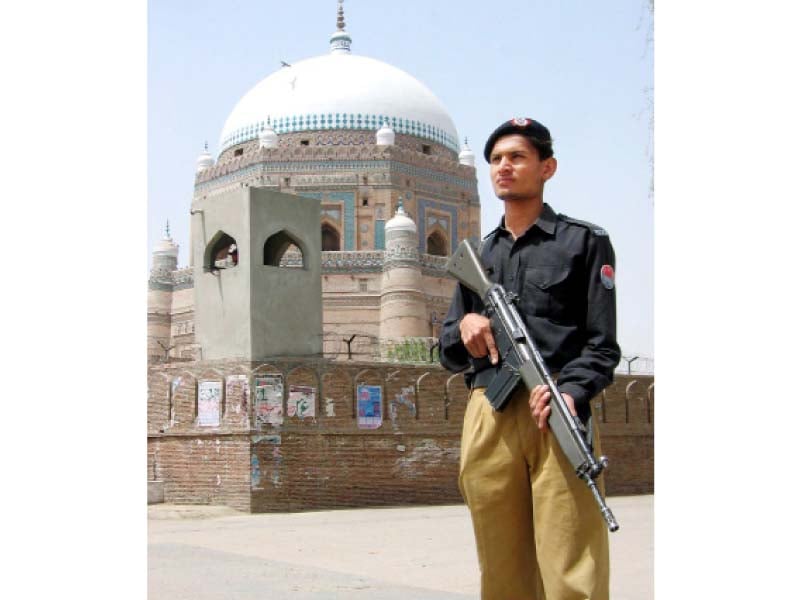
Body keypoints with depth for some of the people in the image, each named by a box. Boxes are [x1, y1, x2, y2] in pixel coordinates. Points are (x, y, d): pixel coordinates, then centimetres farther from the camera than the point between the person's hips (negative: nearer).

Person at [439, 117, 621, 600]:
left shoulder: (585, 241, 9)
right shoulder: (478, 256, 21)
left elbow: (603, 345, 1)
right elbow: (449, 355, 21)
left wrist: (571, 392, -18)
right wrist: (464, 327, -2)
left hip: (558, 415, -4)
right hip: (488, 419, 4)